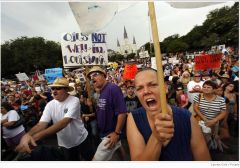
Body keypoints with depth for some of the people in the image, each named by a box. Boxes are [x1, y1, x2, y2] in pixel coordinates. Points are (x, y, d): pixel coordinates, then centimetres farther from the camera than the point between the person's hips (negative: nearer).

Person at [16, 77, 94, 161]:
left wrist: (36, 136, -42)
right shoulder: (50, 105, -8)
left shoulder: (74, 101, -24)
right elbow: (41, 124, -17)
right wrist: (28, 135, -39)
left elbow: (64, 122, -35)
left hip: (81, 140, -3)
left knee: (91, 159, 17)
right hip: (64, 144, 4)